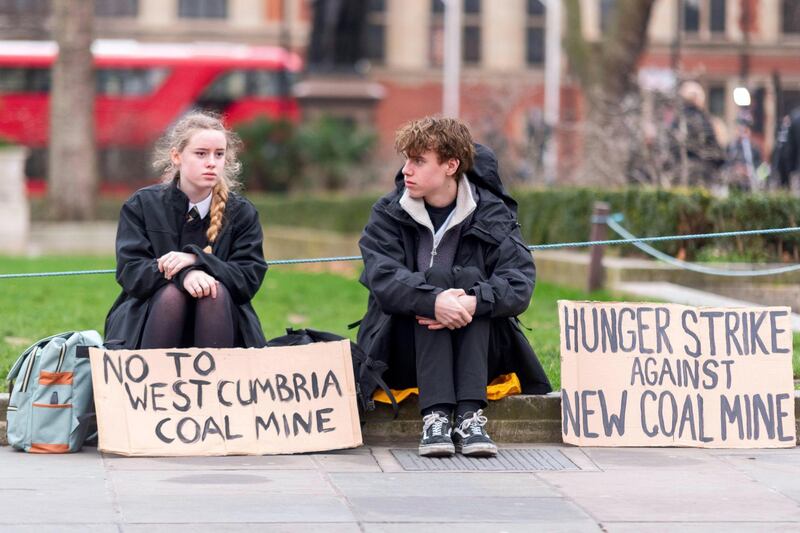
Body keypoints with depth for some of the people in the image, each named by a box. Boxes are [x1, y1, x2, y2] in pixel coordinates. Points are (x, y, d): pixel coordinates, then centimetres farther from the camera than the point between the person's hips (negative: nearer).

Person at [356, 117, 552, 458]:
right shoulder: (389, 213, 0)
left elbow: (520, 283, -16)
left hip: (477, 350, 0)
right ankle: (434, 417, -40)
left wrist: (474, 302, -37)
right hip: (405, 353, 0)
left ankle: (470, 416, -38)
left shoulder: (493, 214, -1)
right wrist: (433, 302, -39)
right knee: (436, 275, -25)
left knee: (470, 278, -25)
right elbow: (382, 277, -19)